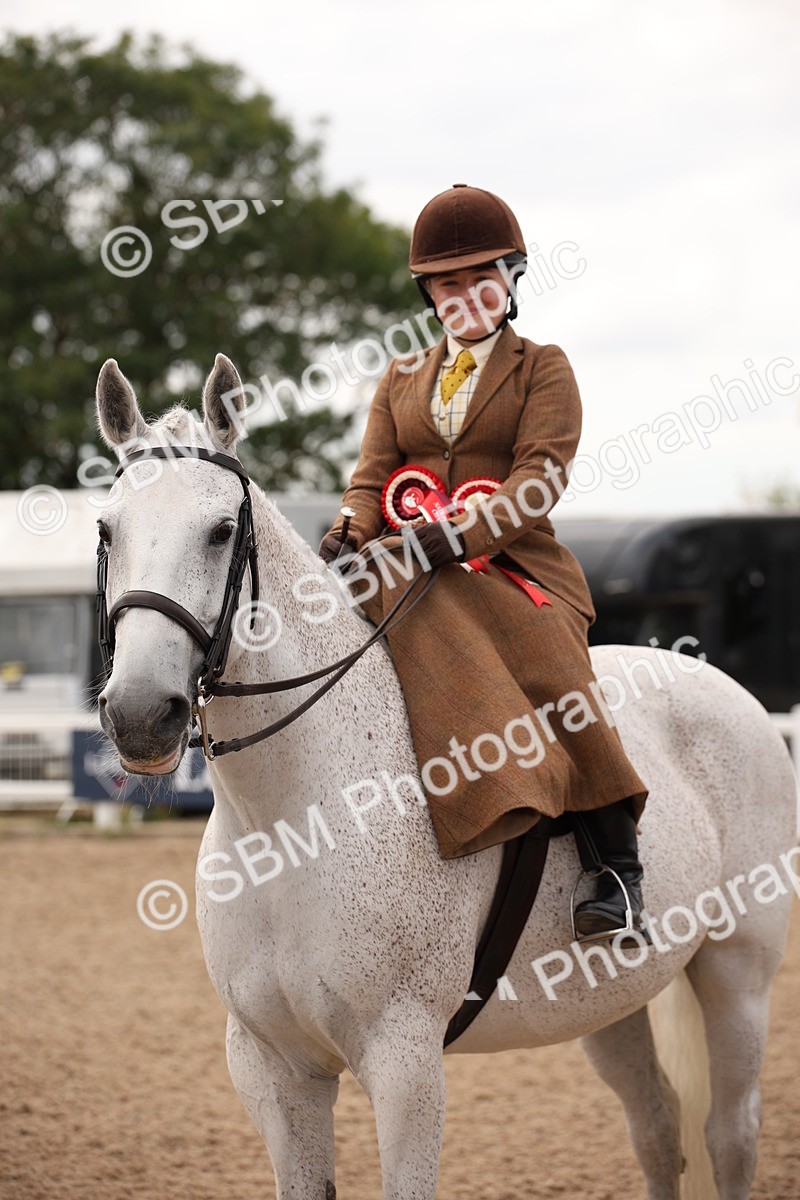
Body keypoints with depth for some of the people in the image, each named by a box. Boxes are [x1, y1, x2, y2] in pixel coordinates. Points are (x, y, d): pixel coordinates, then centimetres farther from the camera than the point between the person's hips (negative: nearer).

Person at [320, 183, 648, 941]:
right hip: (406, 577, 4)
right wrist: (351, 536, -12)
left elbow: (539, 482, -5)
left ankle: (620, 864, -29)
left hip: (513, 569, -4)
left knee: (545, 676, -34)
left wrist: (454, 537, -22)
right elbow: (372, 476, 13)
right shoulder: (401, 380, 23)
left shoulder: (543, 371, 9)